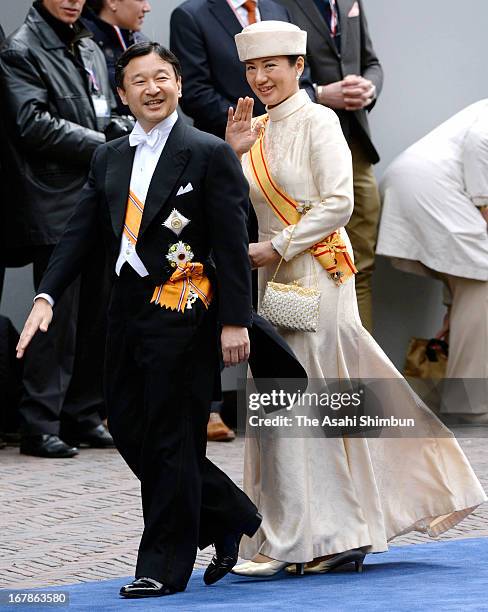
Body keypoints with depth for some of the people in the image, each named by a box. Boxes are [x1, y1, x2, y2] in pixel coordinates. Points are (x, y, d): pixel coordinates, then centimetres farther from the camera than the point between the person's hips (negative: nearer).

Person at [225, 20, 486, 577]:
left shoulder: (317, 122, -7)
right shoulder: (255, 130, 13)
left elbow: (338, 203, -14)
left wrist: (276, 247, -14)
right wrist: (233, 153, -1)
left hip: (317, 272, -7)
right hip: (277, 279, 7)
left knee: (294, 401, -7)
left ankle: (291, 540, -1)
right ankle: (345, 536, 14)